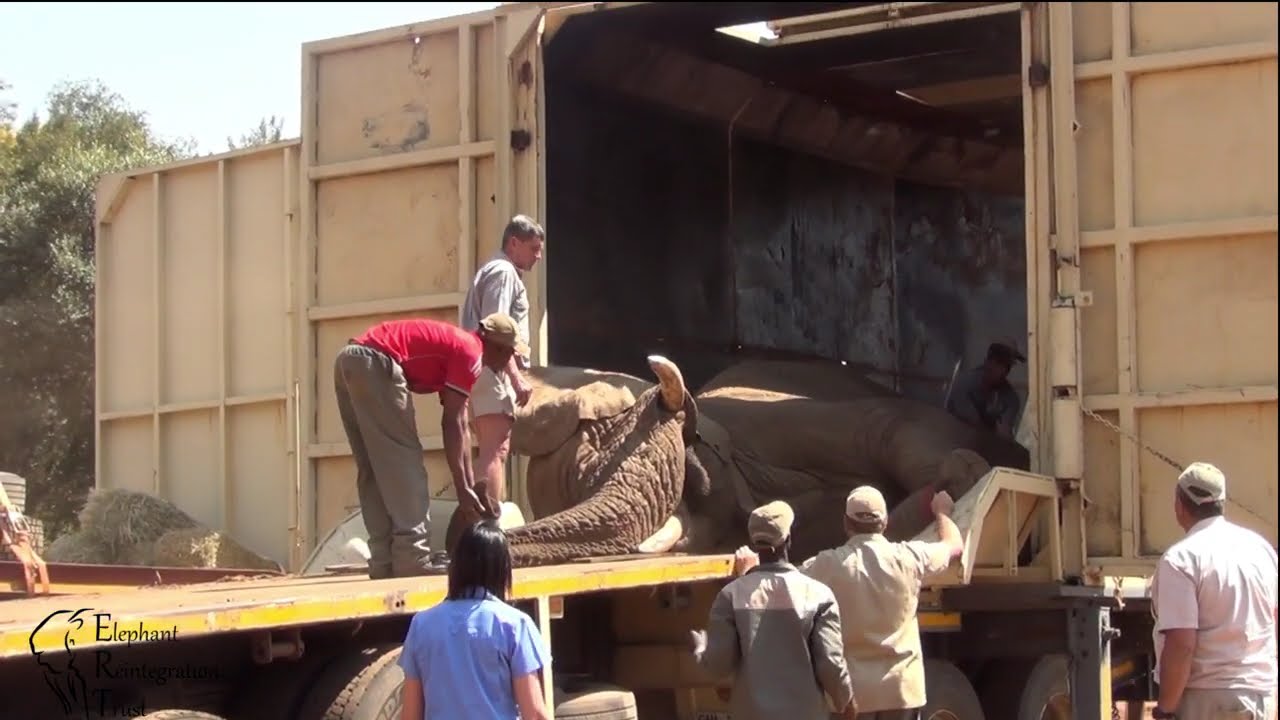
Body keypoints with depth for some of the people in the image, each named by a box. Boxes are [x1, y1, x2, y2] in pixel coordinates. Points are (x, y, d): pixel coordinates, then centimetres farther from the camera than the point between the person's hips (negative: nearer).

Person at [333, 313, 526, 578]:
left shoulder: (453, 343, 28)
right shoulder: (470, 353, 0)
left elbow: (458, 424, 29)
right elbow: (452, 423, -3)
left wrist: (470, 484, 30)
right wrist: (462, 487, 2)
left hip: (348, 360, 10)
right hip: (375, 364, -10)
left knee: (373, 470, 11)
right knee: (404, 465, -4)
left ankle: (385, 565, 10)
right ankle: (412, 563, -7)